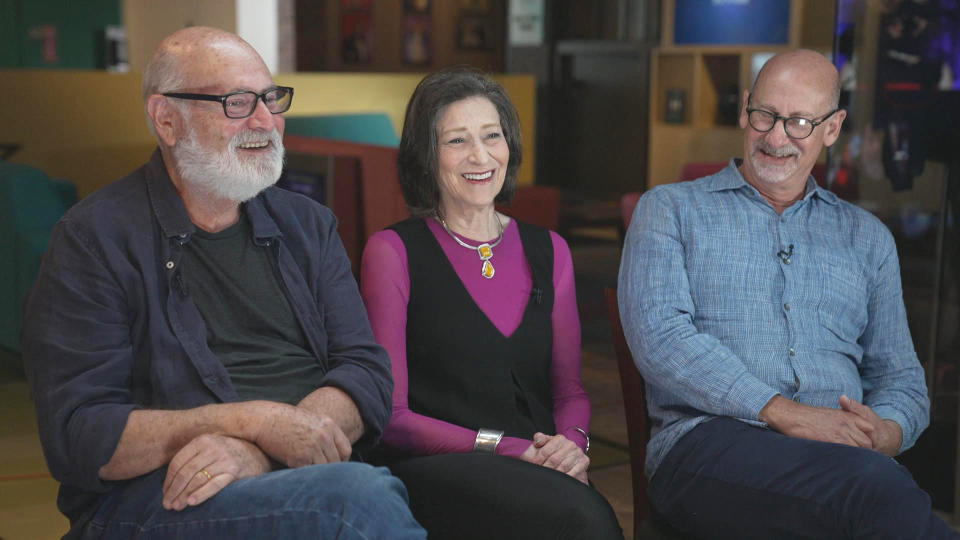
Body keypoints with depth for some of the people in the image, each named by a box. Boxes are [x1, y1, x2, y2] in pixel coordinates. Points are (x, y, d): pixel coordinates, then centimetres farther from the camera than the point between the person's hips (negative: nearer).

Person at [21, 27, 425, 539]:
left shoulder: (308, 224, 15)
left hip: (304, 474, 5)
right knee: (362, 494, -32)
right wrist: (255, 420, -17)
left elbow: (368, 373, 4)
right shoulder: (95, 240, 1)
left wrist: (255, 452, -16)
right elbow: (75, 437, -7)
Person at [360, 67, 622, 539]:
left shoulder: (548, 251, 17)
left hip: (538, 469, 5)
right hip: (434, 470, -4)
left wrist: (571, 441, -7)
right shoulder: (393, 251, 2)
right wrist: (507, 449, -15)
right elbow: (392, 416, -3)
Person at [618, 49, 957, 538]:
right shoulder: (671, 210, 14)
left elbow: (899, 377, 23)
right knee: (879, 488, -36)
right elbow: (658, 336, -4)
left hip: (840, 452, 4)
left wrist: (886, 433, -4)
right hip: (707, 443, -3)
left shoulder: (867, 237, 25)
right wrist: (783, 412, -14)